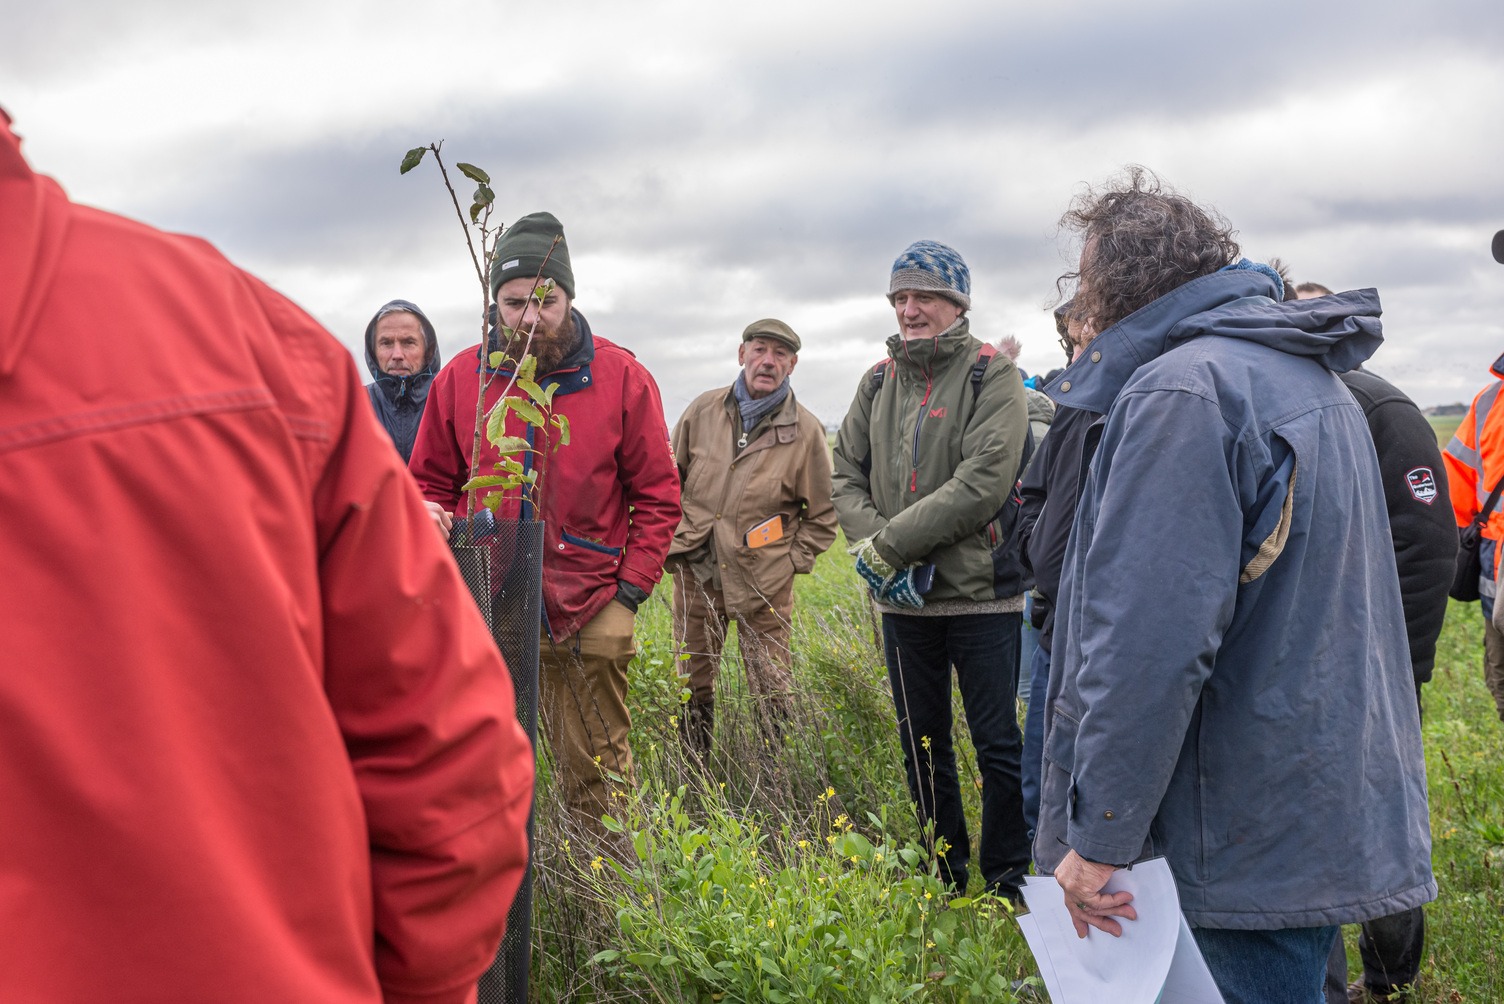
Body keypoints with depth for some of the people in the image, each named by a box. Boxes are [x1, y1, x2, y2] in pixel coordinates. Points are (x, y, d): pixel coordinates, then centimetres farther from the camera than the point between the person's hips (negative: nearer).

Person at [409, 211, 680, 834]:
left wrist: (630, 590, -2)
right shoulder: (461, 378, 4)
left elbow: (657, 495, 5)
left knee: (596, 773, 4)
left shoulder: (622, 377, 0)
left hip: (589, 615, -2)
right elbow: (430, 484, 16)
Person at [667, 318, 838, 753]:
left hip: (763, 582, -3)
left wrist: (791, 561, -3)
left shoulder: (806, 431, -4)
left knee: (773, 692, 1)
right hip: (696, 572, 3)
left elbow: (822, 514, 5)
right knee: (691, 684, 12)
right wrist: (676, 537, 8)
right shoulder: (703, 410, 3)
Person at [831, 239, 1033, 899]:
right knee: (921, 743, 15)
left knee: (998, 744, 3)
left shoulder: (992, 376, -7)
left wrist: (888, 543, -18)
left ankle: (1005, 887, 19)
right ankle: (945, 881, 30)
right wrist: (870, 546, -11)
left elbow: (984, 481, -19)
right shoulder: (878, 382, 10)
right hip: (902, 597, 5)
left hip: (982, 593, -5)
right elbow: (846, 474, 8)